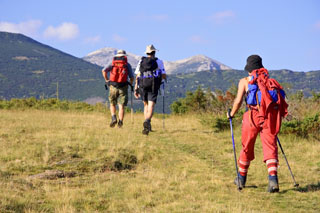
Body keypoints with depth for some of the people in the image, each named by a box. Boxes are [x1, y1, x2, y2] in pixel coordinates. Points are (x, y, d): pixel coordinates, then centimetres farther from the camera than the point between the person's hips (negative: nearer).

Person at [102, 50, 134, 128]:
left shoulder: (113, 64, 12)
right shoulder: (127, 64, 8)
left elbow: (104, 70, -3)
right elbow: (132, 77, 4)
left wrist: (106, 80, 7)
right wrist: (130, 84, 23)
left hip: (113, 87, 1)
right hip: (123, 88, -1)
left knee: (112, 104, 17)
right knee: (121, 106, -1)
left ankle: (113, 118, -3)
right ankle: (120, 122, -14)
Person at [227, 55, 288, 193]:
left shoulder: (245, 81, 8)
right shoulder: (270, 80, 18)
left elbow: (238, 101, 0)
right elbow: (279, 99, 12)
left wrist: (232, 114, 15)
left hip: (254, 117, -2)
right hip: (271, 117, 2)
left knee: (247, 147, 15)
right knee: (270, 148, 1)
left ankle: (241, 179, 31)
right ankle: (273, 179, -19)